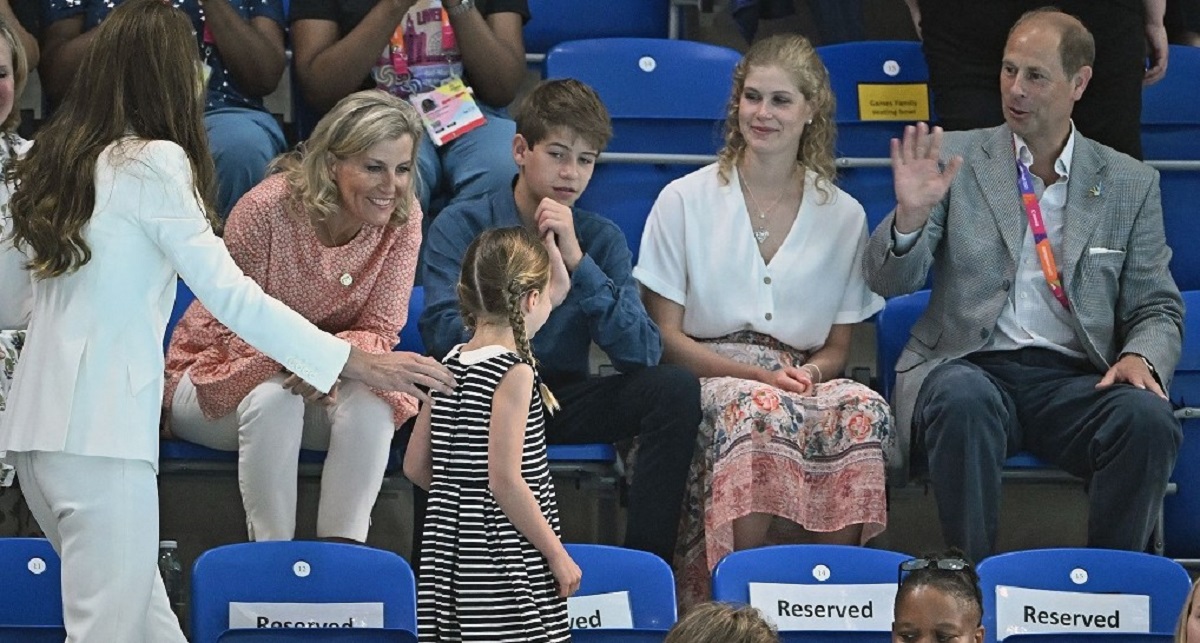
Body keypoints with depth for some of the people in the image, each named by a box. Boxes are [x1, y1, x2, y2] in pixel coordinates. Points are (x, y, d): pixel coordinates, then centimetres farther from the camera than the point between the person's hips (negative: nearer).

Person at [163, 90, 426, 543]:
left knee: (370, 401, -29)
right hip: (221, 373, -3)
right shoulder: (267, 208, -24)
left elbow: (379, 332, -12)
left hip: (328, 379, 3)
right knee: (274, 398, -36)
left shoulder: (402, 220, -13)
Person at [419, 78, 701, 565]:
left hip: (563, 399, 3)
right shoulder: (461, 226, -2)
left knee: (675, 389, -21)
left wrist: (578, 262, -18)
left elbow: (641, 355, -9)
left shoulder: (602, 239, 4)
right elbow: (442, 337, -15)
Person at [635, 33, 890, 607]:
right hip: (702, 378, -2)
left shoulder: (843, 216, 12)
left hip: (802, 380, 2)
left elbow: (837, 347, 15)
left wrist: (808, 374, -10)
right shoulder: (685, 201, 5)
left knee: (863, 410, -33)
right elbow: (665, 336, 1)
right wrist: (761, 375, -13)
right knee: (757, 407, -38)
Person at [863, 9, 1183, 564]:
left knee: (1149, 419, -30)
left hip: (1077, 378, 1)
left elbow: (1157, 310, 12)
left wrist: (1141, 358, -12)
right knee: (964, 401, -37)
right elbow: (888, 282, 2)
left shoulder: (1130, 185, 12)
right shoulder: (956, 159, 8)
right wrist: (910, 215, -20)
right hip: (971, 365, -1)